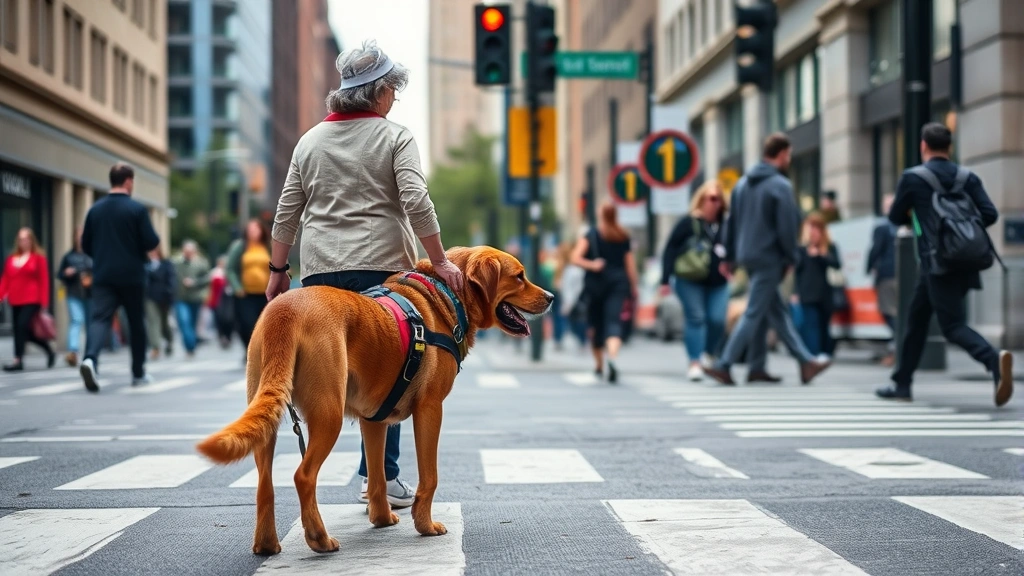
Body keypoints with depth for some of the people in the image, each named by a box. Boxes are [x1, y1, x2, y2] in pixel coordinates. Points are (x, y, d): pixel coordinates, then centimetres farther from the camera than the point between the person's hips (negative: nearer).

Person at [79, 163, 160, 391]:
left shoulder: (95, 209, 5)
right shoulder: (137, 209, -8)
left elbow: (86, 245, 10)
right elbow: (151, 242, -11)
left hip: (103, 276, 2)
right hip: (131, 276, -2)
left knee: (99, 318, -6)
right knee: (136, 323, 12)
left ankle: (90, 358, -33)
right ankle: (138, 373, 21)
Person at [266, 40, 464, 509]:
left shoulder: (311, 140, 13)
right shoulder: (394, 137, 0)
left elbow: (287, 211, 13)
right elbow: (416, 202, -11)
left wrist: (278, 269, 18)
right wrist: (439, 261, -10)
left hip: (321, 272, 4)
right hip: (381, 268, -3)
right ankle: (380, 478, 6)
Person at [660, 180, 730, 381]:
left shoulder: (725, 225, 7)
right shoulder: (688, 223, -4)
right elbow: (670, 250, -3)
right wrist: (665, 280, -8)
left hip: (718, 283, 3)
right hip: (690, 282, -3)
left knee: (717, 320, -5)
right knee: (695, 318, -7)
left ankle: (708, 355, 20)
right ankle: (694, 363, -3)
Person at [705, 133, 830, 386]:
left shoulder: (743, 183, 11)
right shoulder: (780, 185, -13)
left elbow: (732, 221, 14)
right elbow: (787, 227, -16)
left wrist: (729, 257, 19)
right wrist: (790, 259, -5)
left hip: (748, 256, 9)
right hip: (769, 258, -9)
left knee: (778, 312, 13)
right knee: (754, 314, -3)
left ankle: (806, 361, 20)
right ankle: (723, 365, -5)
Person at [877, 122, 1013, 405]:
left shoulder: (912, 178, -4)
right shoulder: (968, 178, 7)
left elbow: (895, 218, 5)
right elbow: (990, 214, 0)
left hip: (936, 263, -6)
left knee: (953, 326, -9)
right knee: (917, 318, 18)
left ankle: (994, 360, -37)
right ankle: (901, 383, 24)